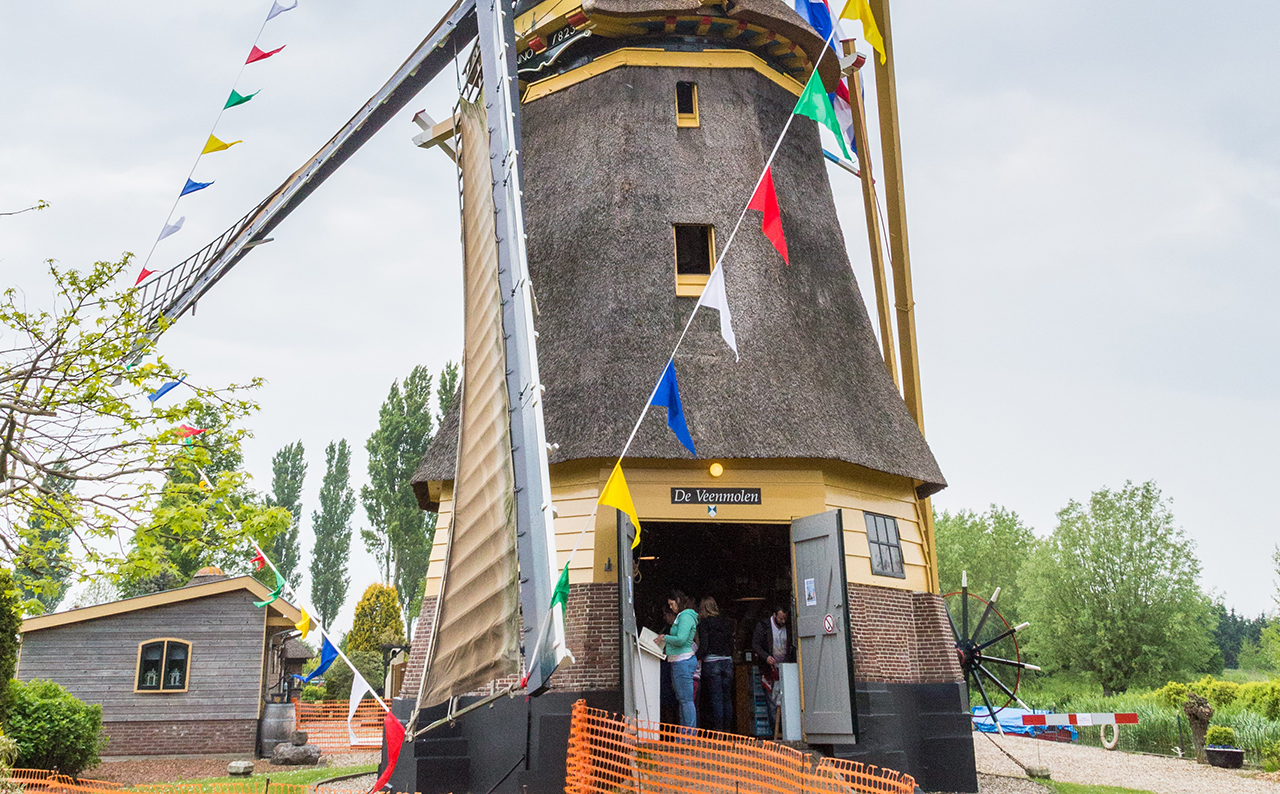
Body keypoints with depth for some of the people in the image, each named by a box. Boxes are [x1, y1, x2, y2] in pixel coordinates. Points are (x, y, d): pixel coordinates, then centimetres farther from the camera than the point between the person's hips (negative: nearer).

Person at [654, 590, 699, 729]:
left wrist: (665, 638, -8)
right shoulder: (681, 616, 19)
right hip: (678, 662, 11)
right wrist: (663, 641, 11)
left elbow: (681, 640, -22)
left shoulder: (685, 617, -13)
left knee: (686, 699, -8)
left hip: (683, 661, -11)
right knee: (681, 699, 13)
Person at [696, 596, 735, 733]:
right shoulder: (727, 622, 10)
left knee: (716, 697, -2)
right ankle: (727, 727, 12)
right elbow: (731, 644, 13)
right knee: (727, 697, 10)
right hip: (727, 661, 5)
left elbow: (703, 646, -12)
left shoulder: (704, 623, -5)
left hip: (711, 661, -4)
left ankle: (718, 728, -2)